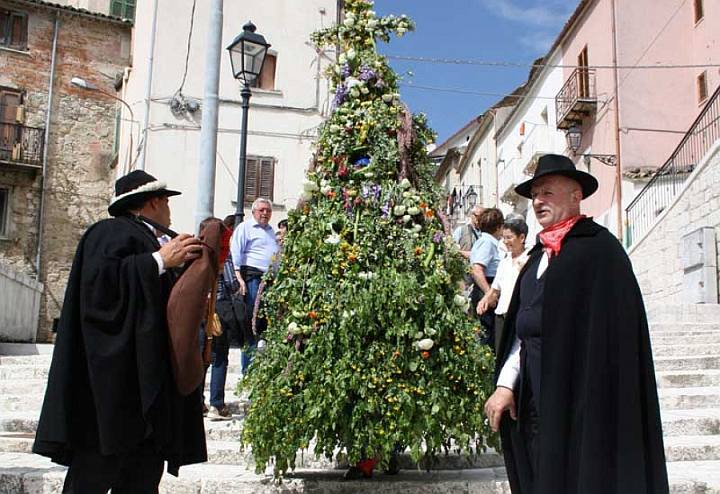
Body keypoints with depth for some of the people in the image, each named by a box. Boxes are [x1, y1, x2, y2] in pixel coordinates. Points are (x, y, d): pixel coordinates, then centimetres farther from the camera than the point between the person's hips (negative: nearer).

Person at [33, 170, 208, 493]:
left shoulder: (146, 239, 22)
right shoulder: (114, 232, -4)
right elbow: (98, 280, -22)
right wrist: (159, 260, -19)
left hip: (146, 381, 9)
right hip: (115, 379, -9)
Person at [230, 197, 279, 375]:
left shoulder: (270, 231, 23)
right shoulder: (245, 227, -1)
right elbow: (235, 254, -9)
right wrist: (239, 279, -18)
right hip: (253, 278, -8)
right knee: (252, 322, -7)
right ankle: (247, 370, -1)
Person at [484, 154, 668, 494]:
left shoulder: (599, 247, -8)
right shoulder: (538, 256, 16)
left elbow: (608, 329, -14)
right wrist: (506, 383, 5)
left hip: (578, 401, -7)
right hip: (535, 401, 7)